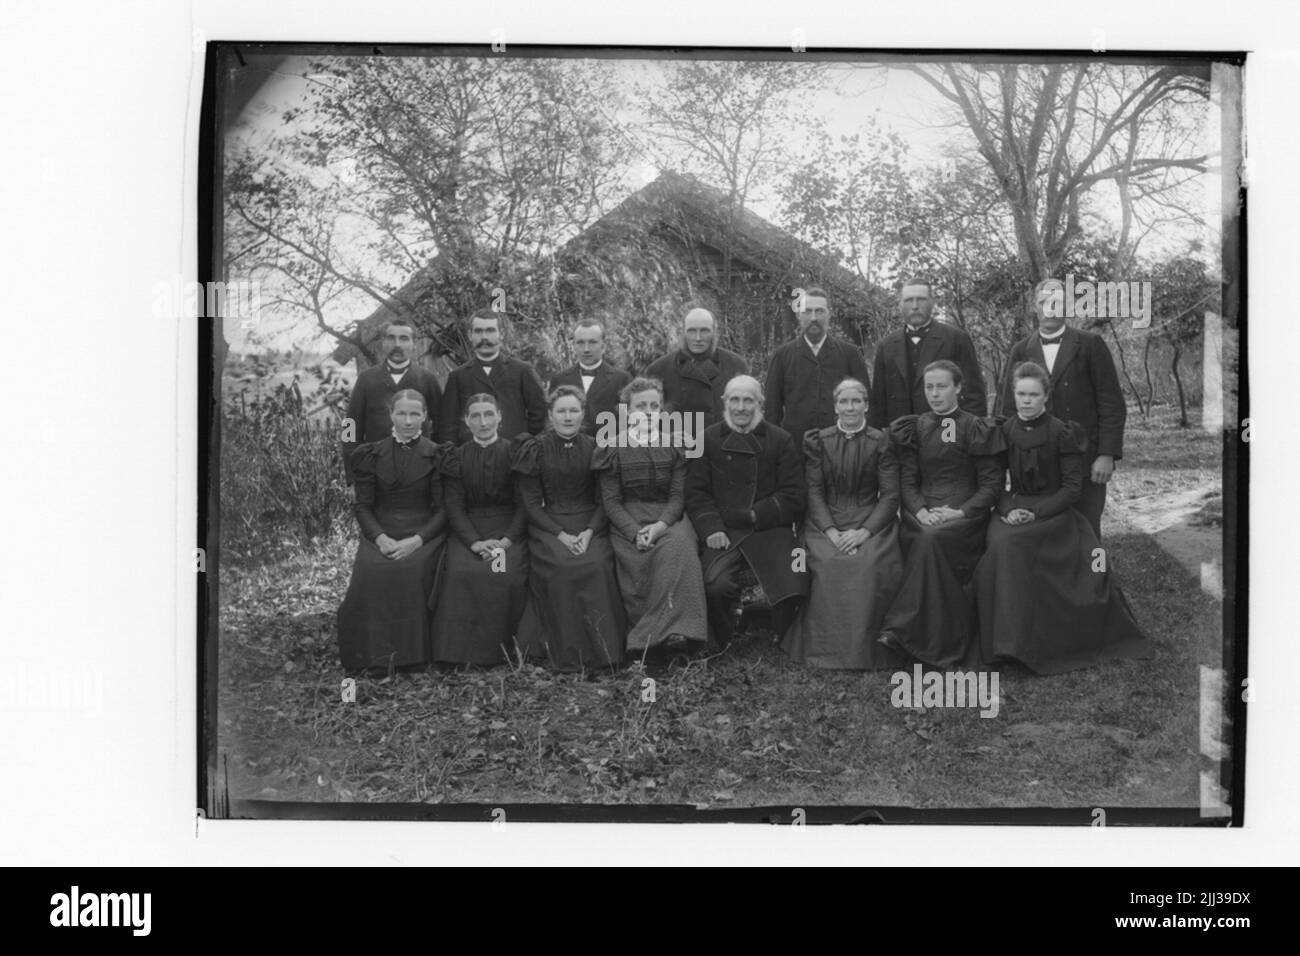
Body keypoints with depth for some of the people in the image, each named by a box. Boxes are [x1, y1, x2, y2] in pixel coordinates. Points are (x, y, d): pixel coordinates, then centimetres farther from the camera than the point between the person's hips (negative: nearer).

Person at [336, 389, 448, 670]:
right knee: (370, 570, -29)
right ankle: (374, 655, -14)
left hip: (423, 532, -2)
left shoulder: (436, 455, 5)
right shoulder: (370, 455, 10)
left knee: (411, 569, -33)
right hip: (380, 533, 2)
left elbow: (443, 509, 1)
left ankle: (411, 654, -18)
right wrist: (380, 537, -14)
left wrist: (417, 540, -16)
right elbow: (362, 505, 6)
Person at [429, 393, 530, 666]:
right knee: (460, 573, -28)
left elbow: (524, 503, 1)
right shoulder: (455, 457, 9)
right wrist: (474, 541, -14)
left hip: (509, 530, -1)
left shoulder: (515, 453, 6)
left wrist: (507, 539, -14)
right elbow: (454, 505, 2)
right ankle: (460, 653, -17)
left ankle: (502, 650, -14)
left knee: (509, 575, -29)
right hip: (467, 531, 1)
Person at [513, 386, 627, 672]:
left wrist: (590, 532, -12)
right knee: (561, 568, -30)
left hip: (591, 525, 1)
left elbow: (604, 501, 7)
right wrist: (560, 534, -13)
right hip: (548, 526, -1)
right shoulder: (536, 450, 5)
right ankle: (567, 654, -19)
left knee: (597, 565, -29)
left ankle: (601, 649, -17)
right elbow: (531, 503, 1)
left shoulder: (595, 449, 9)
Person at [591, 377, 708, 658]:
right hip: (627, 524, -1)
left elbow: (678, 495, 5)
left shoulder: (674, 448, 13)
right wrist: (635, 532, -16)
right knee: (639, 559, -31)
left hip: (668, 519, 1)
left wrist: (661, 525, -16)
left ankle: (675, 631, -41)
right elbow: (611, 500, 2)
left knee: (678, 546, -33)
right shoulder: (613, 450, 9)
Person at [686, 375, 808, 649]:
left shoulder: (781, 441, 8)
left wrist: (755, 515, -7)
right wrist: (712, 529, -11)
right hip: (725, 532, 0)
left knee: (792, 586, -21)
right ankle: (723, 645, 3)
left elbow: (795, 497, 3)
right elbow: (696, 493, 5)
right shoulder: (708, 439, 10)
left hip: (771, 529, 0)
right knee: (716, 585, -27)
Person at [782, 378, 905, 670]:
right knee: (828, 563, -29)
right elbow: (813, 492, 4)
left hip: (870, 522, -1)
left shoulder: (882, 442, 7)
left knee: (869, 564, -30)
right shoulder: (818, 441, 10)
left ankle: (865, 650, -22)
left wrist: (864, 531, -14)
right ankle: (827, 647, -22)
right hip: (826, 522, 1)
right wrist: (831, 531, -11)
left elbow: (890, 495, 1)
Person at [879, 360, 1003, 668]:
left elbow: (991, 484, 2)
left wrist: (961, 512, -14)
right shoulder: (914, 429, 14)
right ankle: (952, 644, -23)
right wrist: (920, 511, -11)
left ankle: (902, 628, -32)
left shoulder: (977, 429, 5)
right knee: (918, 537, -31)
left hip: (964, 515, -3)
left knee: (933, 539, -35)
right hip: (923, 513, 3)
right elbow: (907, 480, 10)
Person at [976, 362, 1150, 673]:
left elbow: (1072, 487, -5)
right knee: (1000, 543, -31)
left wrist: (1036, 512, -17)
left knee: (1010, 544, -32)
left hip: (1053, 512, -3)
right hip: (1014, 509, 3)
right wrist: (1008, 509, -11)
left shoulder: (1062, 433, -2)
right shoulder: (1004, 431, 8)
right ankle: (1006, 639, -23)